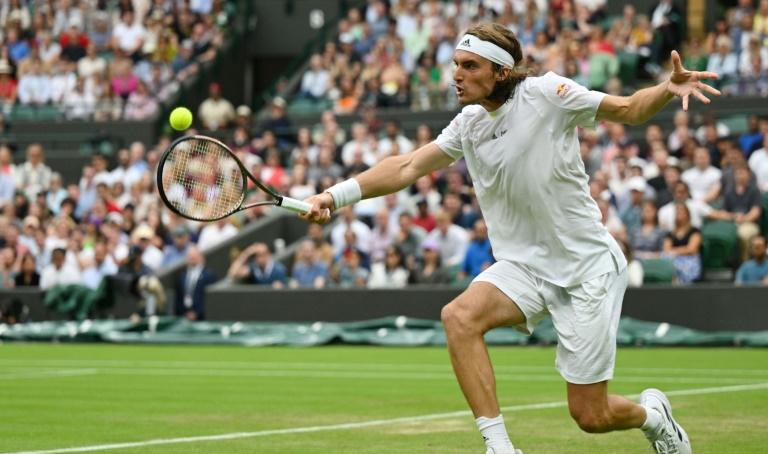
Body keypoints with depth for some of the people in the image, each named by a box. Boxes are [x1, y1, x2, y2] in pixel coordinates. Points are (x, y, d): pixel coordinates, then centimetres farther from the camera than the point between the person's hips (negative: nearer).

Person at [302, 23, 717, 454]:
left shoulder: (546, 93, -13)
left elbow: (629, 109, -6)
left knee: (590, 416, -2)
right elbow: (408, 166, 0)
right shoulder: (469, 124, 2)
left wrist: (669, 89, -27)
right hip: (526, 263, 5)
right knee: (459, 316, -28)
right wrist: (336, 195, -12)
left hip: (588, 265, -5)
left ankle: (652, 413, 34)